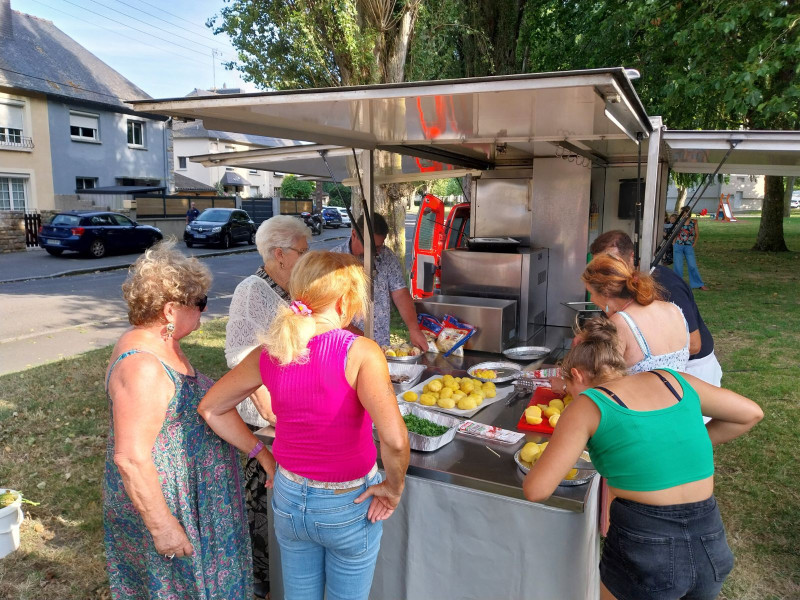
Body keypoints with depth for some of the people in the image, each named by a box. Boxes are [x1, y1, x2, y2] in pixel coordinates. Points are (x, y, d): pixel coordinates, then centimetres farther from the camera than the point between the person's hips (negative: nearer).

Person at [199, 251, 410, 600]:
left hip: (289, 500, 4)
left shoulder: (269, 354, -10)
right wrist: (394, 487, -16)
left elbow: (210, 408, 3)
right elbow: (393, 438, -35)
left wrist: (261, 453, 8)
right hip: (348, 506, -4)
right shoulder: (360, 352, -25)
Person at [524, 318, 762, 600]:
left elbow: (536, 490, -11)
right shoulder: (673, 380, 7)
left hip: (643, 547, -4)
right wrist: (692, 444, 17)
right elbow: (751, 413, 18)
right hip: (710, 546, 5)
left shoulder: (588, 405, -6)